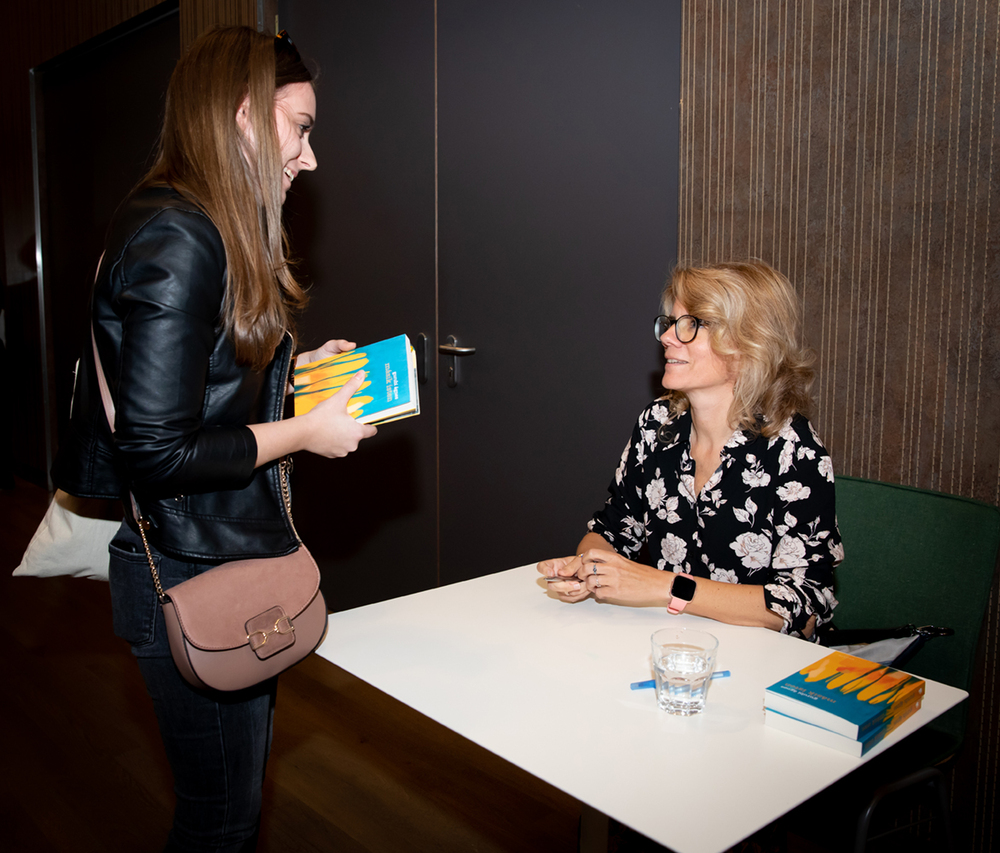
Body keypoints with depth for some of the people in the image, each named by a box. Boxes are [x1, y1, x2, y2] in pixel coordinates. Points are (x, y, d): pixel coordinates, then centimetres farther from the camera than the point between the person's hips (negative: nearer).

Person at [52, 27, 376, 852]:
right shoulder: (174, 241, -21)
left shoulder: (214, 232, 10)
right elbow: (157, 453, -24)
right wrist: (303, 432, -15)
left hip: (235, 557, 10)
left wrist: (289, 370, 8)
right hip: (197, 577, -10)